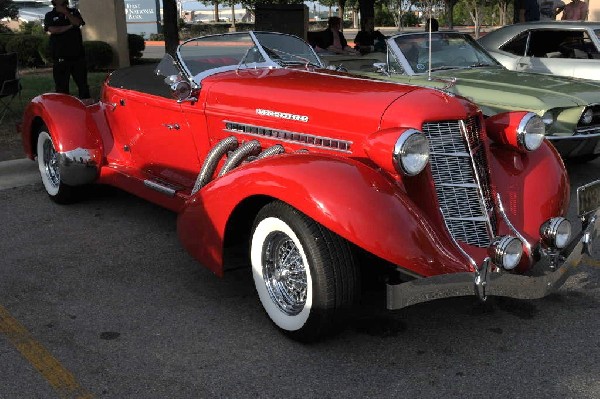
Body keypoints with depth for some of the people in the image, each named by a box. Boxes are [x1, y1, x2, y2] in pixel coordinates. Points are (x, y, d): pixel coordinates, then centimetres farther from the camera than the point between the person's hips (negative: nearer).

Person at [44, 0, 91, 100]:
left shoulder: (74, 12, 15)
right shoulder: (49, 16, 9)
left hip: (77, 54, 1)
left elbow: (78, 23, -5)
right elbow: (53, 30, -9)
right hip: (60, 57, -1)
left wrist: (65, 12, -7)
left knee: (82, 81, 0)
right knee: (61, 85, -2)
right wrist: (70, 26, -3)